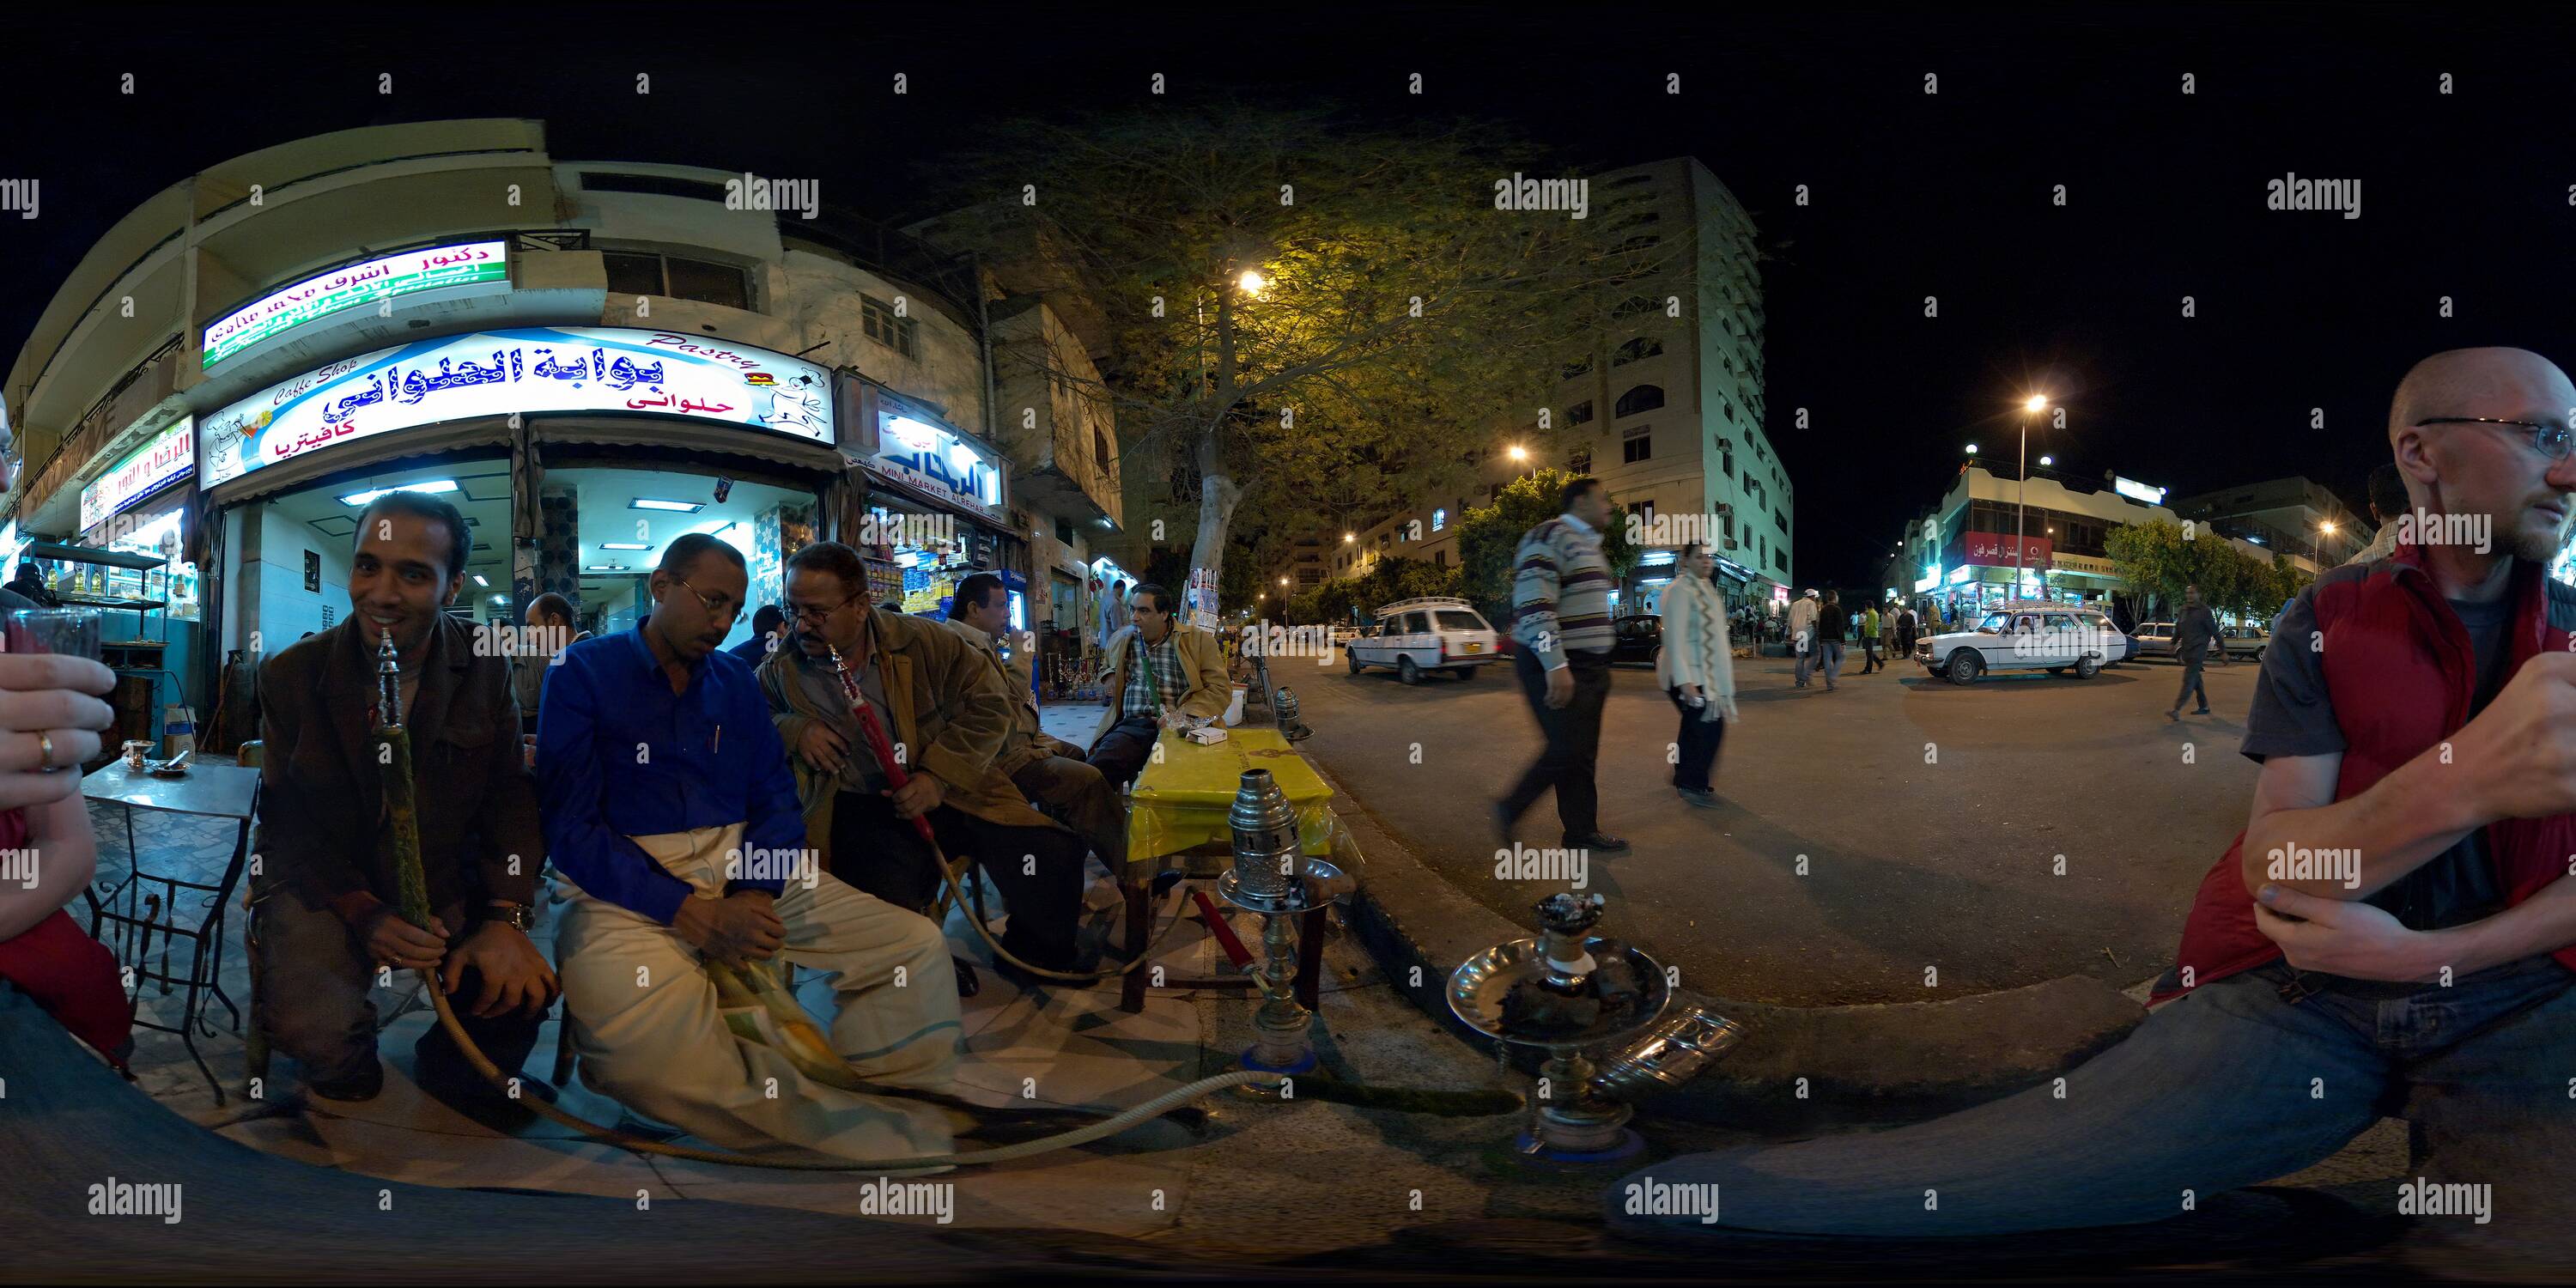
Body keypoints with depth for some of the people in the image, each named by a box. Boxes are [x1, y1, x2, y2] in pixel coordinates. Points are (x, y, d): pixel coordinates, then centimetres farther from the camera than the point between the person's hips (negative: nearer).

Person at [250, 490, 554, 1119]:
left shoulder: (486, 670, -3)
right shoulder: (291, 676, -6)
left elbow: (510, 797, -5)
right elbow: (289, 823, -4)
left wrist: (507, 918, -20)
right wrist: (364, 915, -19)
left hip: (444, 881, 2)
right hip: (322, 882, -1)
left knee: (523, 989, -23)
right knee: (318, 1034, -28)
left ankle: (455, 1069, 14)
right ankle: (349, 1074, 13)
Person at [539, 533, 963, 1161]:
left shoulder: (735, 679, 15)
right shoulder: (584, 672, 1)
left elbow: (776, 800, 10)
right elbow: (570, 824, -8)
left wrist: (755, 898, -12)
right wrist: (691, 913, -19)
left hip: (746, 874, 5)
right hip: (629, 886, -5)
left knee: (917, 945, -14)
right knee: (637, 1039, -38)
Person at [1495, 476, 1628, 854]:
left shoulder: (1588, 544, 18)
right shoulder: (1551, 536, -13)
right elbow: (1534, 603, -24)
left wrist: (1601, 668, 23)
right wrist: (1555, 664, -29)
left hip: (1590, 666, 9)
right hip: (1556, 667, -9)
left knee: (1583, 752, 10)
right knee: (1567, 750, -10)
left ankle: (1582, 830, 17)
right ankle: (1510, 809, 7)